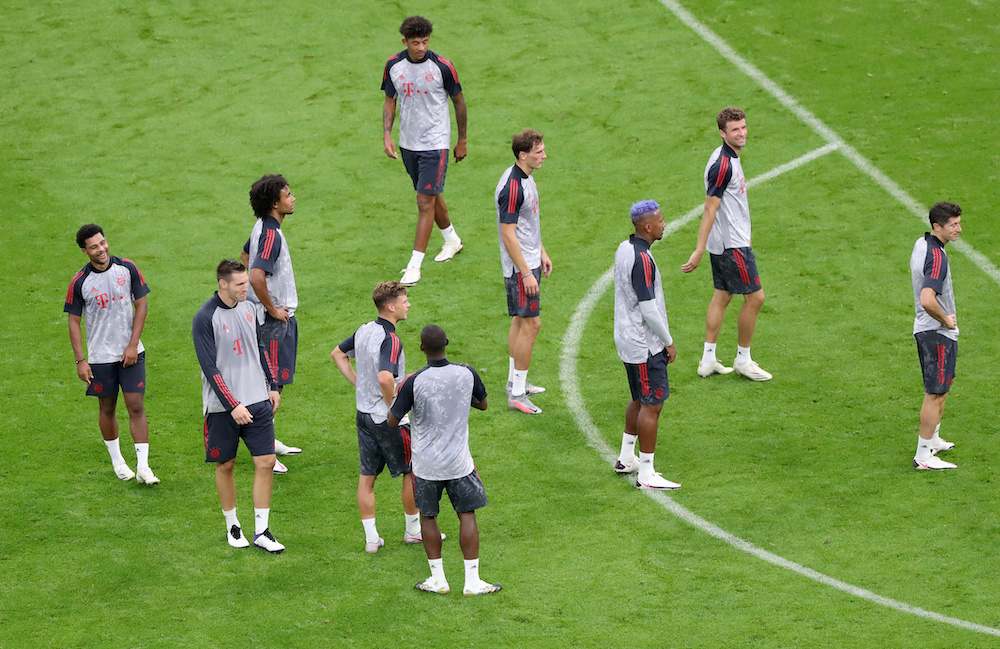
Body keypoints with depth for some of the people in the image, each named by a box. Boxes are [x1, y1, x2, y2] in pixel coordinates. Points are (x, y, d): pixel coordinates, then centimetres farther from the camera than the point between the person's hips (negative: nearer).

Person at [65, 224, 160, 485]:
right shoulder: (80, 282, -7)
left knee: (136, 406, -7)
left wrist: (133, 345, -7)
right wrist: (80, 360, -6)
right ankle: (117, 461, 30)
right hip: (100, 356, 0)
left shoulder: (128, 269, -5)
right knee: (107, 409, 11)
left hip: (131, 353, 0)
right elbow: (74, 321, -1)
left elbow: (141, 306, 0)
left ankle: (143, 467, -5)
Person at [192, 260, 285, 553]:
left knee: (266, 462, -1)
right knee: (225, 465, 7)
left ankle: (261, 531, 6)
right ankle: (232, 526, 26)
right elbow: (210, 368, -15)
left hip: (257, 400, 5)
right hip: (222, 406, -5)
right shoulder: (205, 318, -13)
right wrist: (233, 406, -19)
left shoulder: (247, 308, 6)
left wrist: (273, 386, 16)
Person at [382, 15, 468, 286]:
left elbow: (459, 102, -1)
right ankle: (452, 239, 43)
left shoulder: (442, 66, -14)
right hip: (408, 143, 5)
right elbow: (390, 102, 9)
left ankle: (414, 266, -9)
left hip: (435, 144, -5)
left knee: (425, 201, -10)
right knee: (431, 195, 20)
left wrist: (462, 140, 6)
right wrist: (387, 136, -3)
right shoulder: (394, 65, -3)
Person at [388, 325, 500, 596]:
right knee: (467, 515, 10)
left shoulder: (415, 382, -17)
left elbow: (393, 421, -9)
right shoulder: (466, 374, -9)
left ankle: (438, 579, 20)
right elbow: (482, 404, 10)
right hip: (458, 461, 1)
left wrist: (399, 394, 8)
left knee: (428, 517, 15)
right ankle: (472, 581, 10)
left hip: (425, 464, -1)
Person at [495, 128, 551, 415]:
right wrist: (526, 274, -22)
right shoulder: (512, 186, -24)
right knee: (530, 323, -8)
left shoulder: (525, 178, 8)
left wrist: (542, 253, 23)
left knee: (521, 320, 18)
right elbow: (508, 235, -24)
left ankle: (515, 381, 29)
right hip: (520, 266, -10)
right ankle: (516, 395, -4)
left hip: (529, 261, 10)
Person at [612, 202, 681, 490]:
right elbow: (649, 310, -23)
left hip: (629, 339, 10)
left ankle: (626, 458, 33)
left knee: (640, 400, 22)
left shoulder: (624, 249, 8)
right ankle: (646, 474, -1)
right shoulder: (642, 260, -23)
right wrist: (668, 342, -9)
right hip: (644, 345, -10)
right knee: (652, 405, -4)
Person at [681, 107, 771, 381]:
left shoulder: (729, 157, 9)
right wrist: (699, 251, -24)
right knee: (755, 297, -1)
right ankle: (743, 360, 10)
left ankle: (708, 360, 17)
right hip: (732, 245, -10)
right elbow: (710, 209, -23)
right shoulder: (723, 165, -22)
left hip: (722, 243, 10)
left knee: (722, 296, 13)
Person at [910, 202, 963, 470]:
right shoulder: (937, 256, -25)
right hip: (938, 334, -10)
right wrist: (946, 319, -20)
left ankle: (933, 440, 39)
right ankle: (923, 456, -2)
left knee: (939, 389, 25)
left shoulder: (921, 244, 6)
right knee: (935, 394, -5)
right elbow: (927, 300, -37)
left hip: (925, 328, 10)